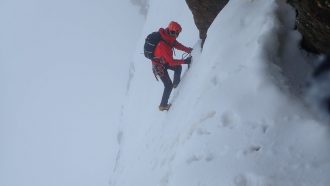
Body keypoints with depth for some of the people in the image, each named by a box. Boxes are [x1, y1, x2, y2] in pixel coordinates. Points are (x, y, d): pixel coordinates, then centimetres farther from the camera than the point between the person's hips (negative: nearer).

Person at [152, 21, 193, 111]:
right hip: (159, 66, -8)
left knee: (178, 68, 17)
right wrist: (185, 61, -35)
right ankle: (163, 105, 12)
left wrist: (190, 50, -11)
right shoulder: (163, 46, -40)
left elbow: (177, 45, -1)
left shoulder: (168, 38, -16)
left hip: (164, 61, 8)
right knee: (168, 85, -2)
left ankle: (176, 84, 39)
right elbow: (171, 62, -37)